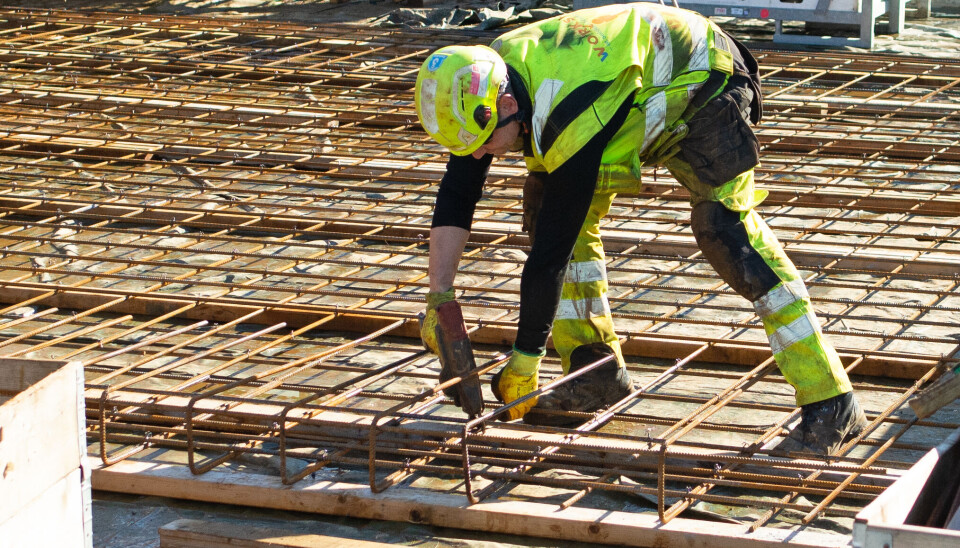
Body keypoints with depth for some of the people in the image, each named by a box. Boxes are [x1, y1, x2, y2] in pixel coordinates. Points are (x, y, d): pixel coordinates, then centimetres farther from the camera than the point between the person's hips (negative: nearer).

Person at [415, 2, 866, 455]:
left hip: (703, 86, -9)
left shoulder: (571, 122, -40)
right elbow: (456, 195, -8)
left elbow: (551, 248, -35)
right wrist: (439, 298, -15)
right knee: (545, 203, -2)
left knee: (726, 230, -24)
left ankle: (831, 403, -23)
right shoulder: (481, 86, -17)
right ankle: (597, 372, 7)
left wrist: (523, 362, -27)